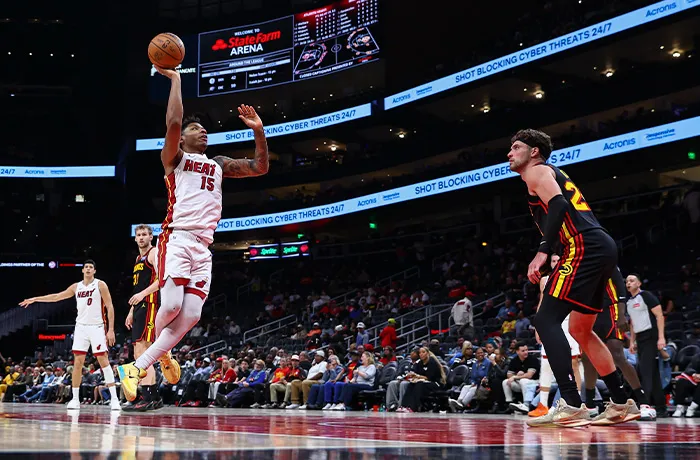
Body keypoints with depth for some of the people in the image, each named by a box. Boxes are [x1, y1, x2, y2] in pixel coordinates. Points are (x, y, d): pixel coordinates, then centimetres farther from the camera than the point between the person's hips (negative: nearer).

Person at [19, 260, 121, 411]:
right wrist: (35, 299, 19)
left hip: (97, 327, -4)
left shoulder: (100, 285, -3)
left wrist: (111, 329, -13)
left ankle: (114, 398, -9)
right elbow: (56, 297, 20)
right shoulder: (76, 287, 11)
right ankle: (75, 399, 6)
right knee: (78, 362, 0)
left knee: (103, 360, -9)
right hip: (81, 327, 4)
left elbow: (110, 307, -6)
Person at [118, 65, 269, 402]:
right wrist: (175, 79, -5)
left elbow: (260, 167, 22)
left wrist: (258, 130, 11)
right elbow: (173, 122, -11)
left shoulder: (218, 165, 26)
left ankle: (136, 368, 3)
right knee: (171, 305, -22)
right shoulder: (174, 157, 8)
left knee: (191, 316, -5)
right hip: (177, 238, -6)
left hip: (203, 247, 6)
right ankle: (160, 351, 12)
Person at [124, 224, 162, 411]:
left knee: (142, 350, -18)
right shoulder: (138, 259, 25)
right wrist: (131, 311, 23)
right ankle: (154, 398, 11)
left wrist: (143, 294, -24)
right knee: (139, 353, 8)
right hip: (140, 307, 10)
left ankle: (148, 398, -21)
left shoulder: (154, 253, -3)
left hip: (149, 305, -10)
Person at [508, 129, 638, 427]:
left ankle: (571, 406, -24)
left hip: (584, 248, -10)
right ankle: (622, 404, 21)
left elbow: (558, 204, -16)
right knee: (580, 330, 19)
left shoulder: (537, 171, 3)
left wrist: (542, 252, -22)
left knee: (546, 320, -13)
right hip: (603, 248, 10)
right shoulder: (553, 174, 31)